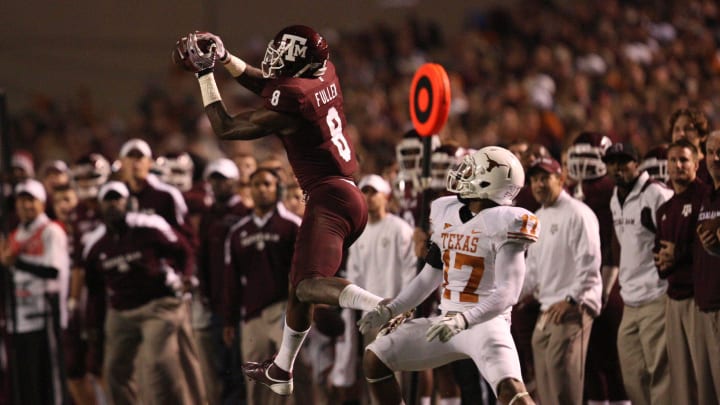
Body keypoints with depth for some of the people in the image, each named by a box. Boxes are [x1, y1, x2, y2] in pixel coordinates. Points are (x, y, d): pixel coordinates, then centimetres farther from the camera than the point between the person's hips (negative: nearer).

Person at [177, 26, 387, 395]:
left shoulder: (292, 99, -16)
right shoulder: (324, 75, 8)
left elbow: (225, 128, -6)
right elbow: (266, 86, 28)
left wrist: (204, 72, 0)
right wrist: (224, 57, 20)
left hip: (329, 199, -10)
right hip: (351, 196, 10)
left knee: (309, 285, -24)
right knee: (298, 284, 21)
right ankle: (280, 371, 33)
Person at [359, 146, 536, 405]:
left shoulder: (502, 224, -15)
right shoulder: (446, 213, 8)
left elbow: (507, 294, -22)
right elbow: (430, 276, 20)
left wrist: (463, 320, -33)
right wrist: (390, 310, 16)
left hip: (486, 321, -8)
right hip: (448, 322, 8)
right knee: (375, 360, 9)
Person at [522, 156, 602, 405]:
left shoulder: (577, 214, -8)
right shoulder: (537, 219, 19)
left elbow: (589, 263, -14)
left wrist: (570, 300, -18)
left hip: (573, 308, -9)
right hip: (546, 310, 9)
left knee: (559, 366, -18)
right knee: (545, 374, 6)